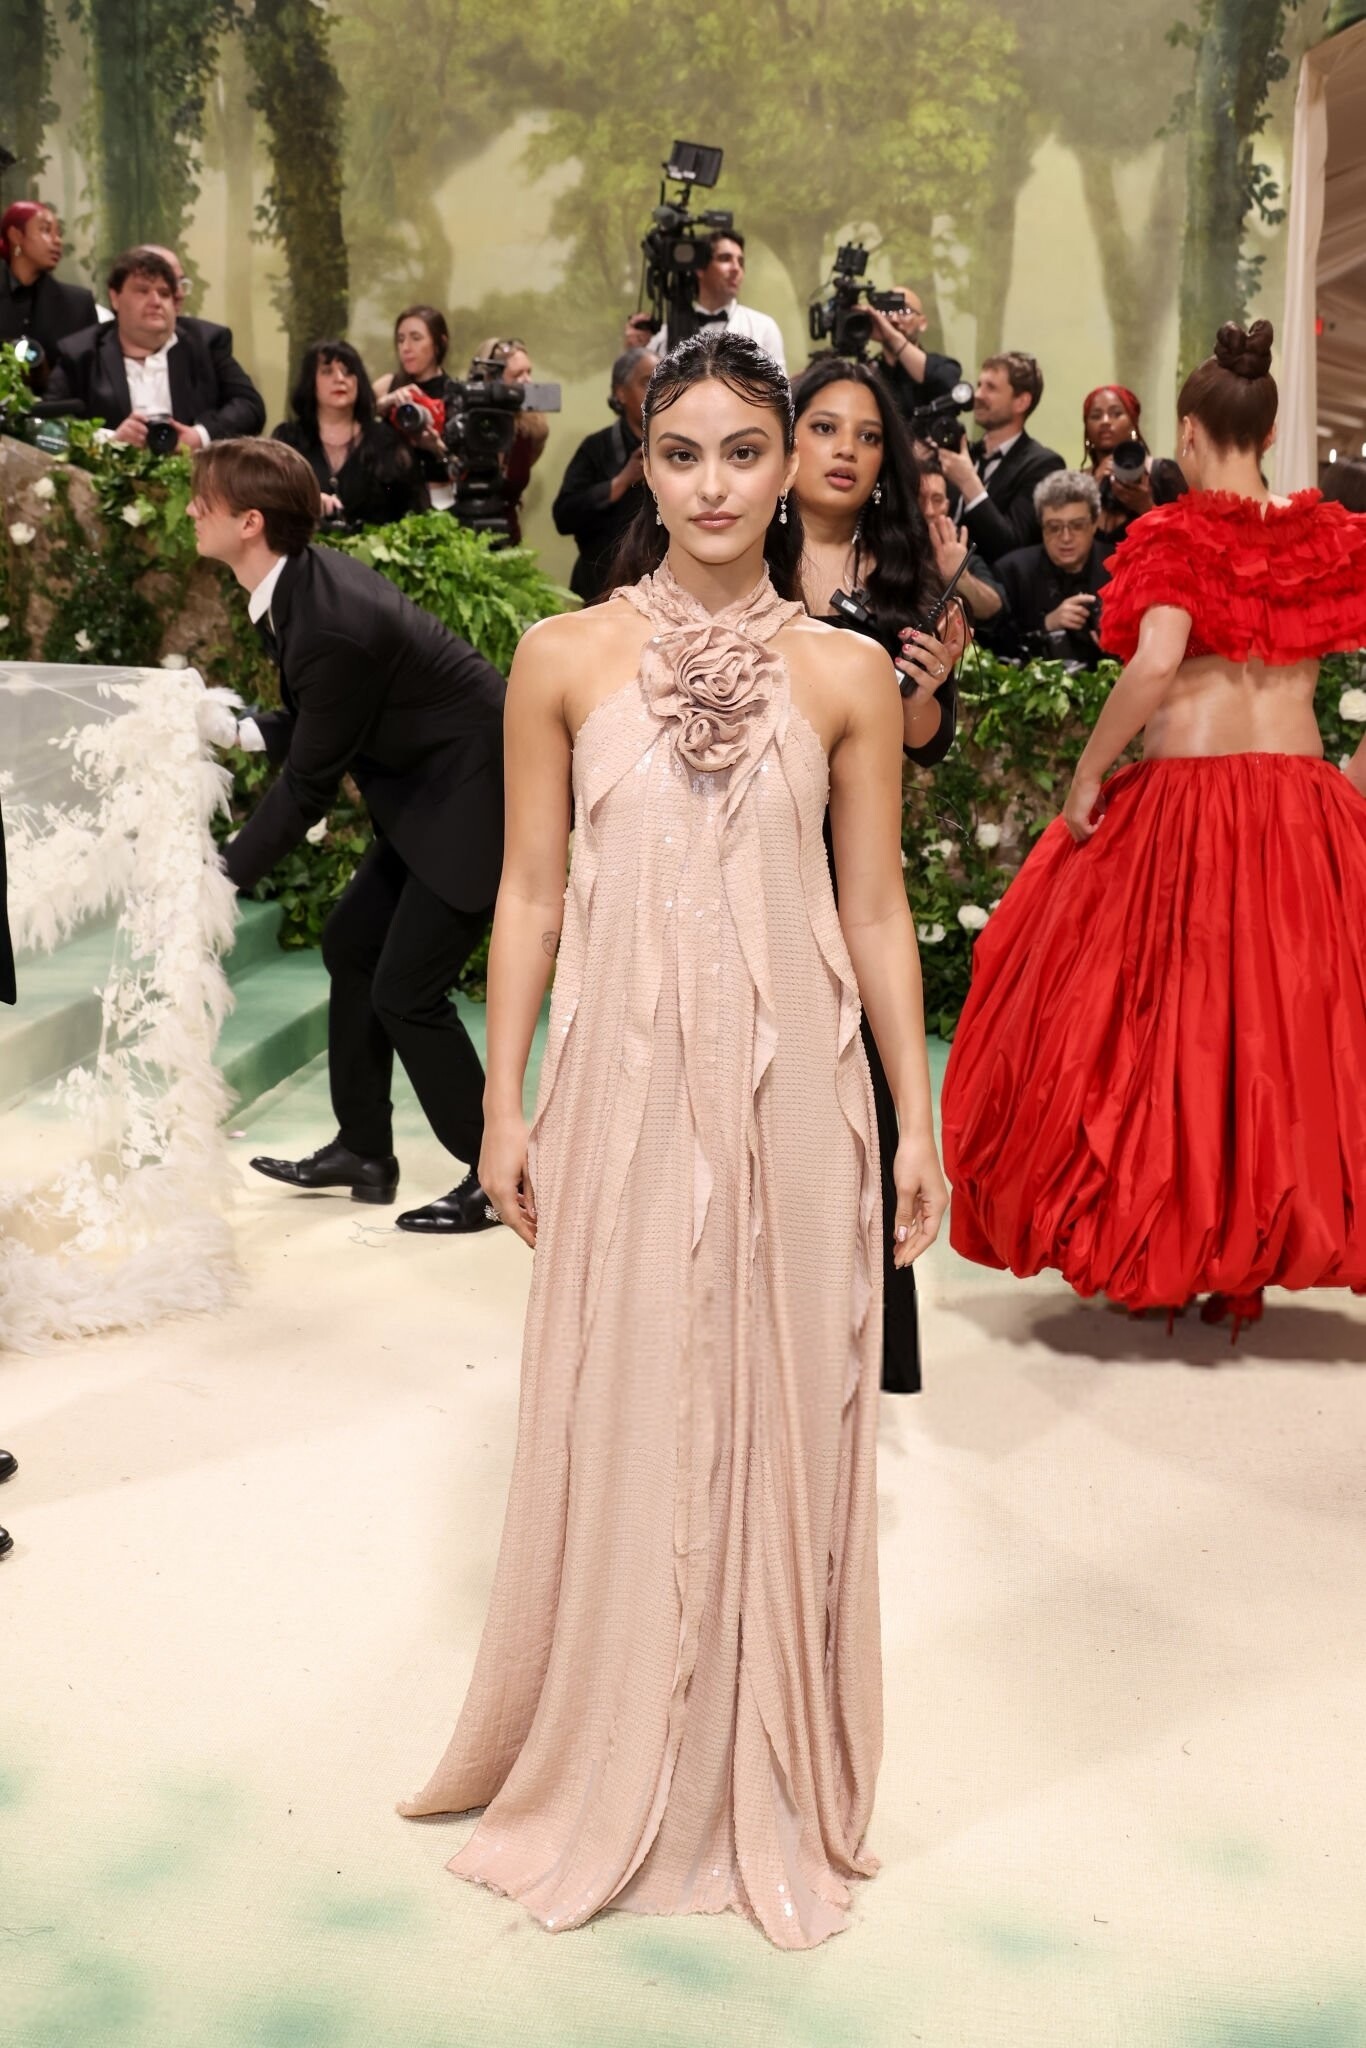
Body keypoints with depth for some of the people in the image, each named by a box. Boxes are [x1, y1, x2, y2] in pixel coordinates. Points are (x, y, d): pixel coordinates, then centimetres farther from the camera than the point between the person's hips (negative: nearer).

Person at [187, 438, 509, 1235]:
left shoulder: (331, 626, -27)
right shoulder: (307, 580, 0)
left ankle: (497, 1175, 9)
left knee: (406, 991, -6)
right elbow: (318, 724, 11)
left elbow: (307, 785, -19)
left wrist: (225, 874, -10)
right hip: (434, 790, 10)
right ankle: (364, 1152, 26)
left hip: (477, 798, -10)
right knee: (351, 945, 15)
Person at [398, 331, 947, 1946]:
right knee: (621, 1421, 8)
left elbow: (876, 913, 5)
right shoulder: (563, 658, 1)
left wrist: (916, 1118, 3)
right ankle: (609, 1775, 30)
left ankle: (772, 1786, 29)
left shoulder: (847, 672, 3)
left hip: (792, 1089, 1)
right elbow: (529, 892, 3)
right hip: (623, 1084, 0)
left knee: (785, 1422, 9)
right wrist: (504, 1105, 1)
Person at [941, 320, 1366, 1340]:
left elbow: (1153, 666, -22)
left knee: (1168, 1016, 8)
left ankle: (1162, 1250, 15)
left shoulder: (1176, 536, -6)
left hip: (1182, 796, -4)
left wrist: (1086, 777, -13)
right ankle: (1255, 1258, 17)